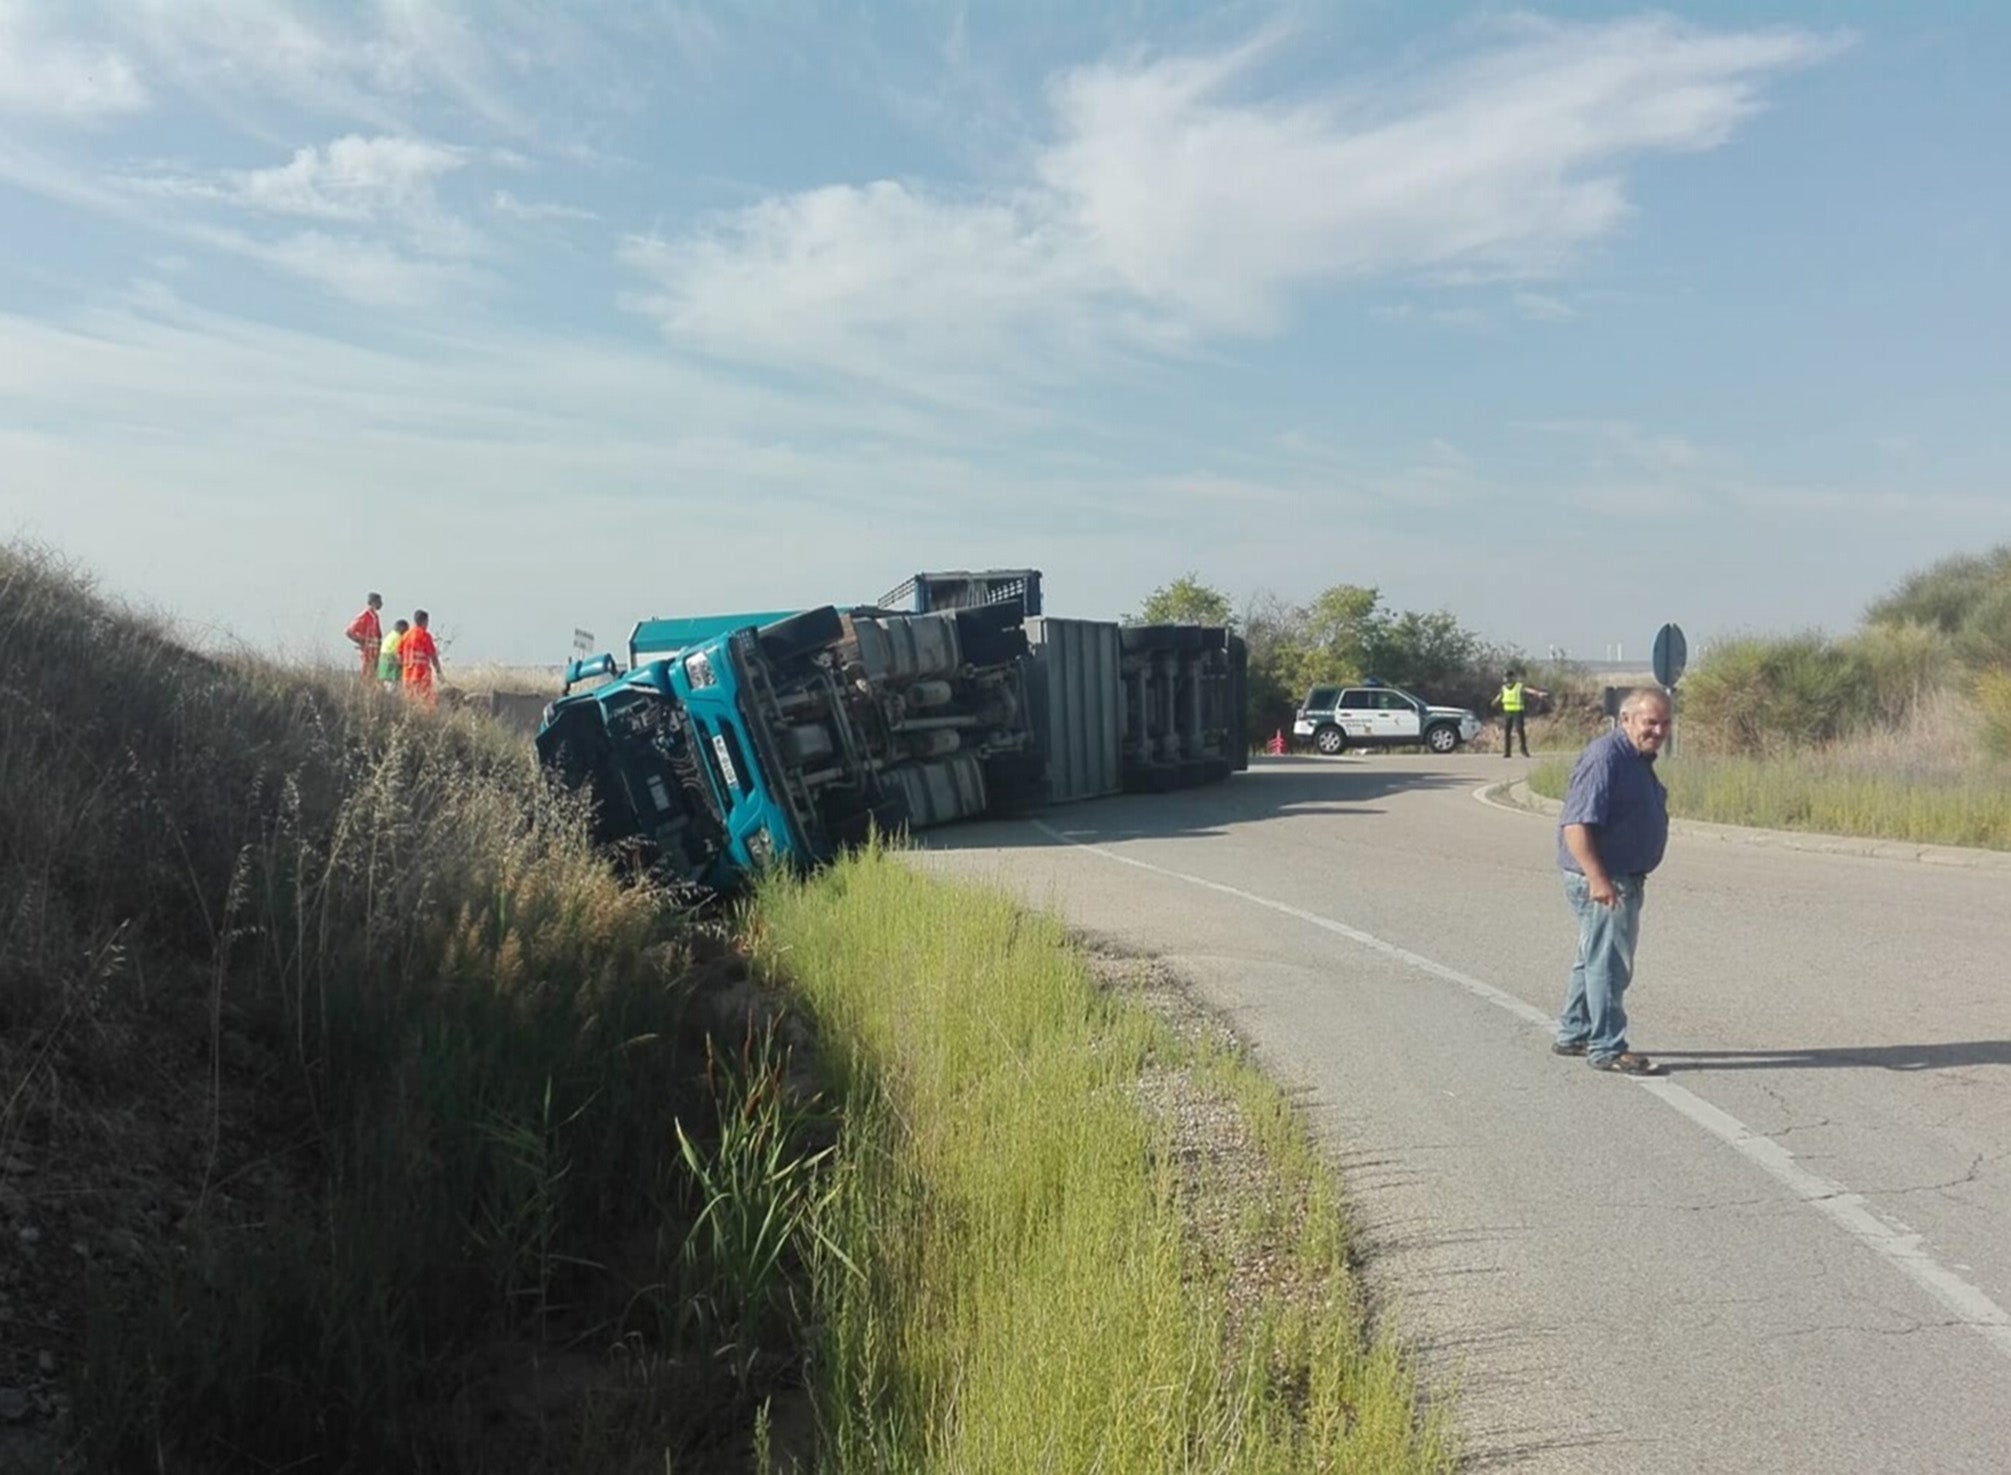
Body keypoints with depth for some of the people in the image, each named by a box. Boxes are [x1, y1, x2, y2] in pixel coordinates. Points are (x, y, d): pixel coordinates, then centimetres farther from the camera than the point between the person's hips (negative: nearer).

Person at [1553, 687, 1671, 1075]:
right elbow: (1575, 824, -26)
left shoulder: (1639, 760, 14)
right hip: (1603, 881, -11)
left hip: (1625, 878, 11)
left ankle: (1573, 1035, 29)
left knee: (1595, 959, 18)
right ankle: (1607, 1049, 2)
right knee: (1609, 963, -5)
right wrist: (1598, 879, -30)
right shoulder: (1606, 757, -19)